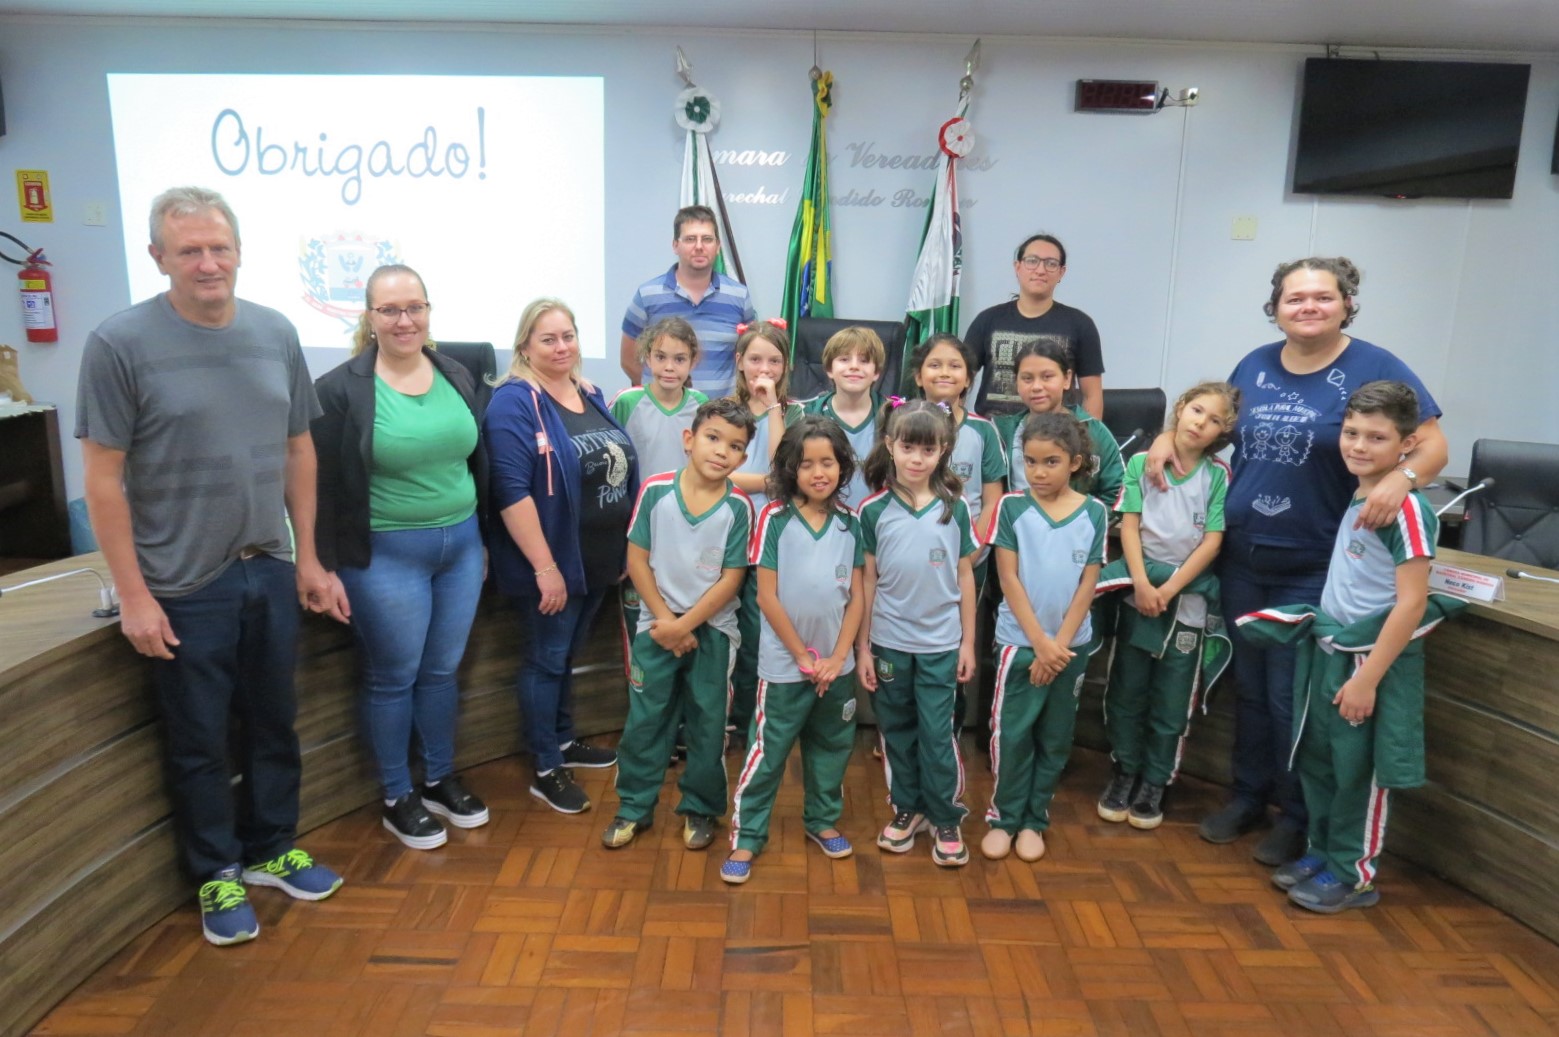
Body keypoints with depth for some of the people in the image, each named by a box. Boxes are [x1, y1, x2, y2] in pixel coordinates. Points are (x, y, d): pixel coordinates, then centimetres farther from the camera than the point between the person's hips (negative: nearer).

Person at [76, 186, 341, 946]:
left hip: (270, 572, 4)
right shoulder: (120, 343, -11)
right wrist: (133, 594, -11)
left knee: (273, 726, 17)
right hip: (184, 586, -4)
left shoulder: (276, 334, 1)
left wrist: (307, 557, 8)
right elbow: (103, 478, -10)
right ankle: (217, 874, 31)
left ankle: (271, 849, 37)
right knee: (198, 742, 11)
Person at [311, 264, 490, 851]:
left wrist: (482, 539, 14)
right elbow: (324, 485, -9)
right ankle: (397, 798, 26)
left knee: (443, 670, 15)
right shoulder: (341, 389, -10)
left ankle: (440, 780, 33)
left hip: (461, 545, 5)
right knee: (394, 677, 8)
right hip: (386, 555, -5)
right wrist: (327, 567, -9)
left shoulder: (457, 377, 5)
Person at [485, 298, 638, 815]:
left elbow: (619, 470, 17)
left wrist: (625, 550, 14)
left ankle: (564, 741, 37)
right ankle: (546, 770, 18)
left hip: (599, 558, 7)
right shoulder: (515, 402, -14)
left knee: (568, 655, 20)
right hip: (551, 563, -7)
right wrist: (545, 567, -23)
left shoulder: (590, 395, 10)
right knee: (546, 660, 5)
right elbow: (511, 492, -22)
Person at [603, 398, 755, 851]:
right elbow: (637, 559, -5)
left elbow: (731, 579, -10)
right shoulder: (656, 490, -9)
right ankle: (634, 807, 26)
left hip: (711, 630, 0)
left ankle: (699, 809, 28)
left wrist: (686, 624, -13)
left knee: (707, 725, 11)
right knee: (645, 720, 10)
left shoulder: (738, 506, -10)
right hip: (657, 625, 1)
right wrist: (665, 620, -10)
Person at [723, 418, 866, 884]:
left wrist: (836, 658, -7)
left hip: (836, 664, 4)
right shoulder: (775, 519, -11)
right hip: (784, 664, -4)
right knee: (768, 751, 3)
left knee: (831, 747, 18)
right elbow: (767, 596, -11)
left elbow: (856, 597, 2)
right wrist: (803, 656, -10)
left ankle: (823, 820, 37)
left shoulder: (850, 524, 0)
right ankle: (746, 837, 17)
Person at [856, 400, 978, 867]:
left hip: (941, 643, -1)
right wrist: (862, 647, -2)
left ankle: (946, 819, 20)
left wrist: (968, 642, 3)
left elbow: (964, 576, 3)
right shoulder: (874, 509, -5)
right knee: (896, 731, 13)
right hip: (889, 642, 1)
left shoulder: (955, 507, -4)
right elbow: (867, 581, -2)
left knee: (937, 734, 3)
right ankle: (907, 808, 31)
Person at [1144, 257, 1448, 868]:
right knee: (1249, 685, 15)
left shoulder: (1375, 369, -8)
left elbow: (1433, 445, -9)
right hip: (1240, 554, 5)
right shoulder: (1256, 364, 6)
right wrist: (1171, 435, 3)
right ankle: (1247, 795, 33)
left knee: (1290, 695, 4)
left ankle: (1296, 816, 24)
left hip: (1313, 566, -4)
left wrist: (1401, 478, -30)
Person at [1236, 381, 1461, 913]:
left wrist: (1368, 677, -20)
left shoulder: (1406, 509, -20)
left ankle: (1352, 873, 24)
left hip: (1372, 658, -7)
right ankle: (1322, 851, 35)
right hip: (1327, 650, 8)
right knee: (1316, 760, 17)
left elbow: (1411, 602, -21)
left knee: (1358, 771, 7)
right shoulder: (1354, 497, 4)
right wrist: (1330, 652, 12)